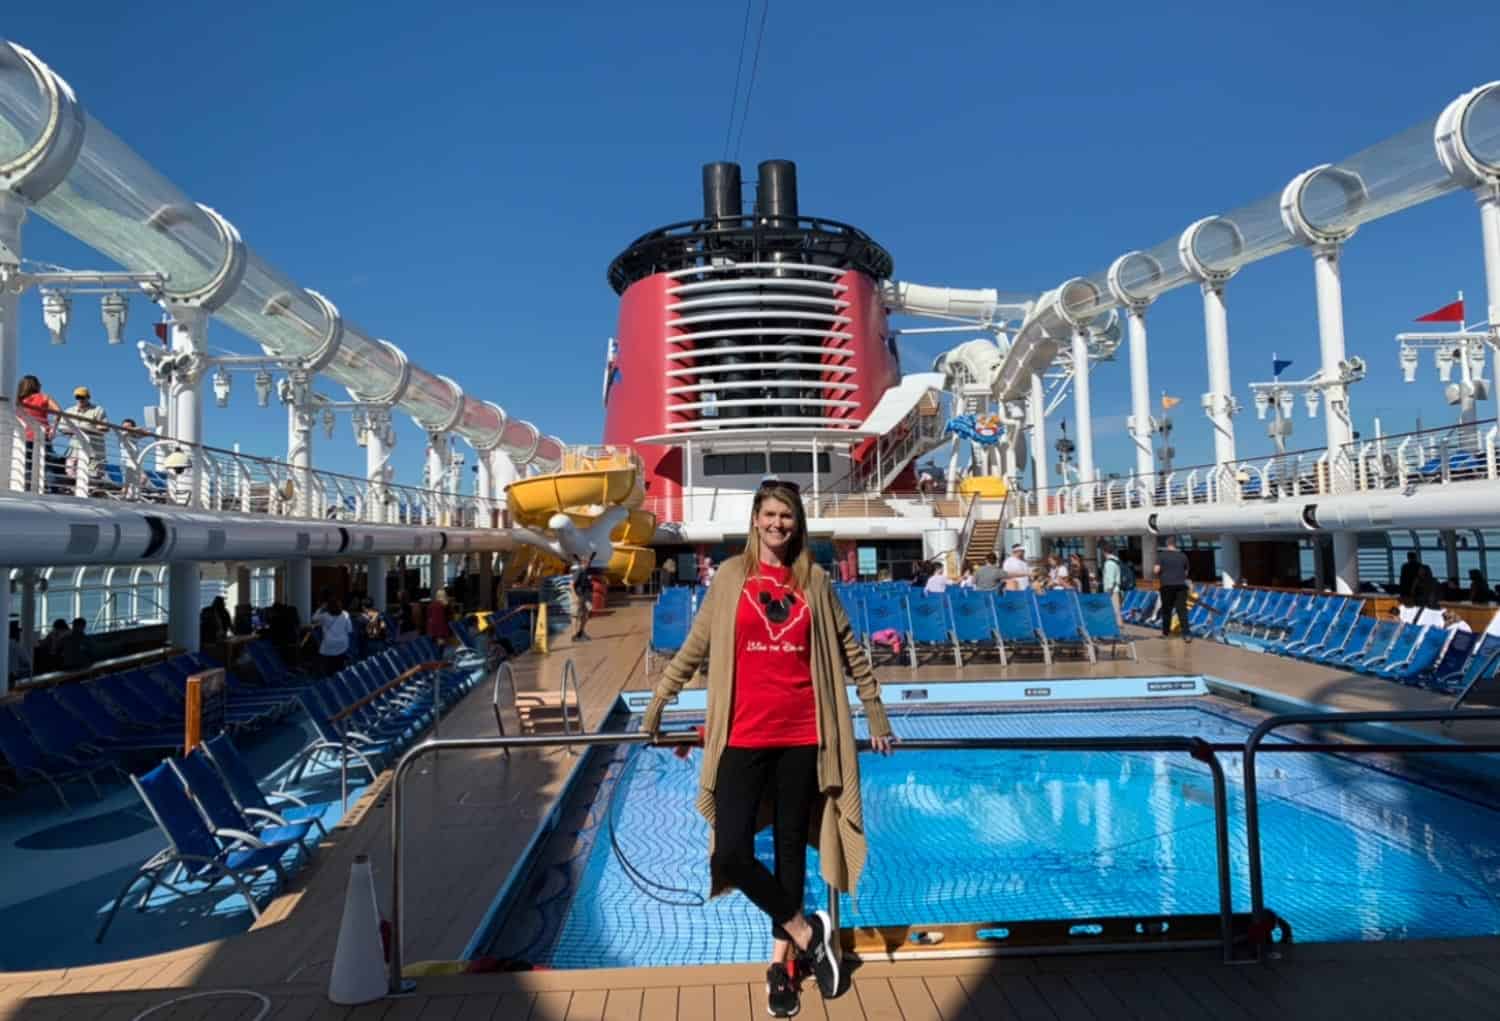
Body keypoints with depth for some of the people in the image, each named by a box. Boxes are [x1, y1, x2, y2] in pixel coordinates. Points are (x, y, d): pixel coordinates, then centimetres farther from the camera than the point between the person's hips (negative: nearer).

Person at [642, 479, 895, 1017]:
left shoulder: (815, 580, 4)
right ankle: (807, 933, 16)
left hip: (801, 736, 1)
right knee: (730, 852, -7)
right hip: (743, 736, 0)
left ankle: (781, 962, 32)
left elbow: (849, 651, 11)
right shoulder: (731, 575, 2)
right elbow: (695, 648, 7)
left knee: (791, 848, 12)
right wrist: (656, 706, 8)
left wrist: (876, 715, 13)